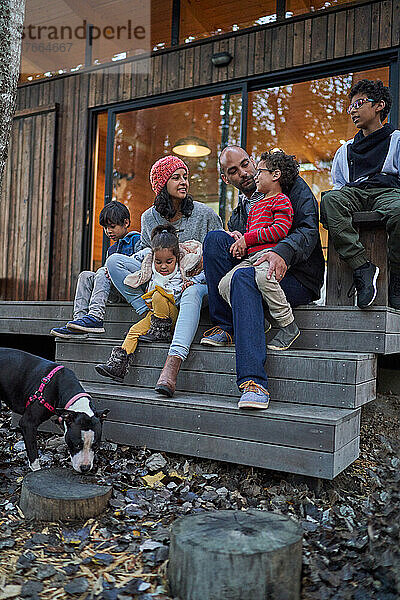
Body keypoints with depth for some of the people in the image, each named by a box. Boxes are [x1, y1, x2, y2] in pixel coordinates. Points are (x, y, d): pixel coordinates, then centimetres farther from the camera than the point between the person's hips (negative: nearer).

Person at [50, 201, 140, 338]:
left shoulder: (137, 239, 3)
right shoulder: (111, 250, 26)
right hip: (115, 293, 7)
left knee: (102, 272, -27)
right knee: (85, 275, -11)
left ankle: (95, 317, -41)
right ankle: (79, 317, -25)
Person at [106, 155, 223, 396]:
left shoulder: (204, 213, -2)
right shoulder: (150, 217, 6)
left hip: (197, 279, -3)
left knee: (192, 293, -42)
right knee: (114, 260, -13)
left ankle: (172, 366, -57)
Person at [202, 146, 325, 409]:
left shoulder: (293, 186, 7)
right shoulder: (237, 216, 23)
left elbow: (309, 229, -9)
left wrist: (282, 252, -29)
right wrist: (234, 242, -8)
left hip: (299, 277, -5)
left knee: (245, 276, -36)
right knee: (215, 238, -15)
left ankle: (254, 380, -44)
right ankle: (225, 326, -17)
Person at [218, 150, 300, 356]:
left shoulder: (281, 200, 5)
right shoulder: (256, 205, 33)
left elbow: (280, 229, -11)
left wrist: (248, 238, -10)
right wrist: (240, 241, 9)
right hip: (251, 257, 8)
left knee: (263, 276, -40)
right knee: (225, 284, -15)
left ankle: (288, 325, -22)